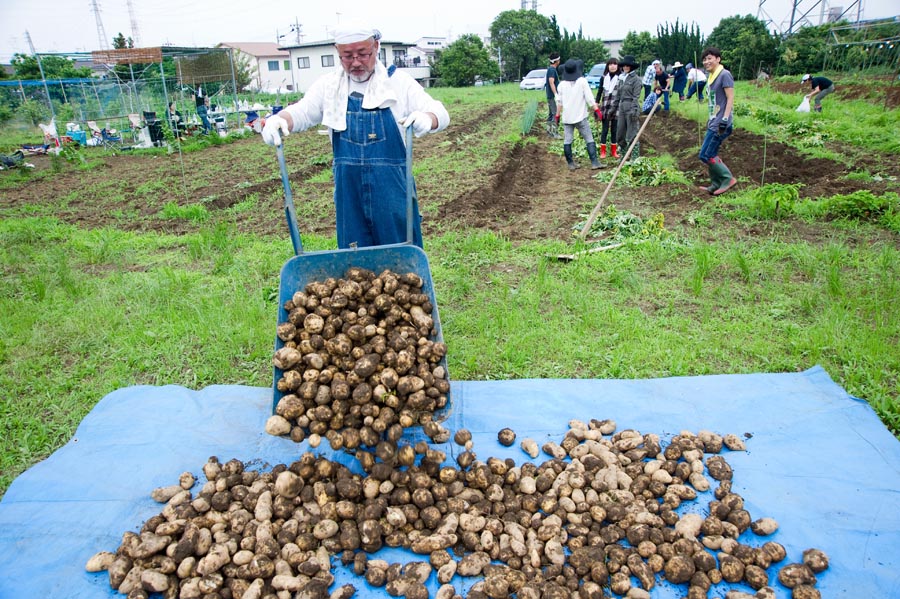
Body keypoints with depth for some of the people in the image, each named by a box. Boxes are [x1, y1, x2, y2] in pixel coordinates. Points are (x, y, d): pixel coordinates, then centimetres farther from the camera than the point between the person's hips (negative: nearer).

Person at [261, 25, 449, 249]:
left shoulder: (398, 81, 0)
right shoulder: (328, 85, 7)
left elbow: (440, 113, -4)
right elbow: (301, 112, 4)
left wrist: (427, 118, -29)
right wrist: (277, 119, -19)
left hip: (392, 188, -2)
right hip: (349, 189, 2)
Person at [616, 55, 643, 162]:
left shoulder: (636, 78, -6)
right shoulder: (622, 79, 16)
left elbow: (636, 96, -12)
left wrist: (634, 110, -20)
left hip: (631, 106, -8)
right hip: (622, 107, 8)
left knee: (632, 134, -5)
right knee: (620, 135, 10)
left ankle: (635, 158, 1)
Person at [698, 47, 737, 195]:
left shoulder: (724, 74, -12)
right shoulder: (711, 76, 14)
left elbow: (730, 98, -16)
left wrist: (725, 119, -22)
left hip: (720, 124, -9)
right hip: (713, 123, 9)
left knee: (706, 155, -10)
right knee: (711, 155, 11)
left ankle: (728, 178, 2)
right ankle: (716, 184, 21)